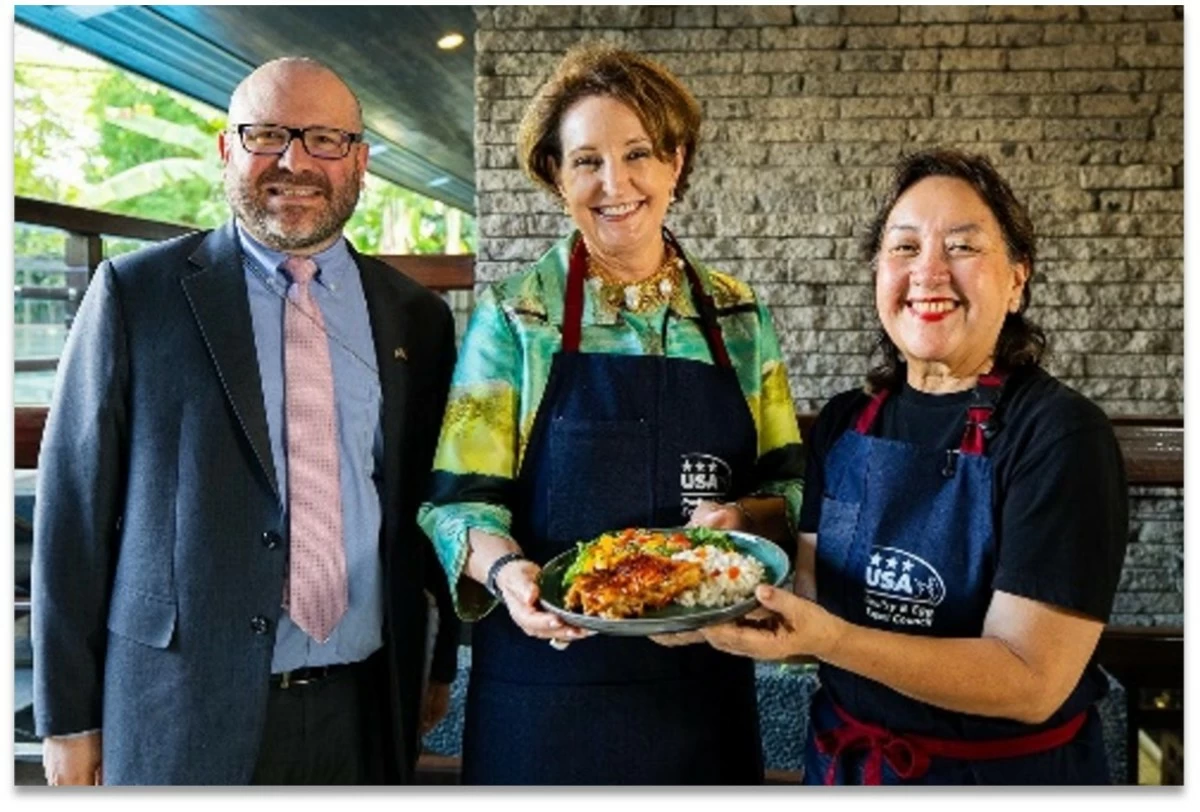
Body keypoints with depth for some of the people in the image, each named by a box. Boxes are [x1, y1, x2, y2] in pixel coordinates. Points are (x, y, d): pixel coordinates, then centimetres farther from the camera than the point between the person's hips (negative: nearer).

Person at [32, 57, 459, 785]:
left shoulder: (417, 318, 3)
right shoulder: (135, 293, -5)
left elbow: (432, 503, 8)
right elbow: (75, 506, -4)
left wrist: (442, 665, 12)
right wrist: (68, 715, -3)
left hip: (365, 709, 3)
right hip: (185, 711, -2)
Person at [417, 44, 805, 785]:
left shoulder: (741, 317, 4)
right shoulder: (513, 315, -4)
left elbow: (788, 484, 7)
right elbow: (461, 500, -6)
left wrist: (743, 517, -14)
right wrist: (505, 569, -26)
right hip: (549, 676, -2)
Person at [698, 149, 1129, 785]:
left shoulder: (1061, 434, -19)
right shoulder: (842, 423, -3)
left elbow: (1033, 681, -24)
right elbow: (813, 595, -2)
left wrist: (826, 637, -35)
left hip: (1005, 774, -4)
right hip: (841, 760, 5)